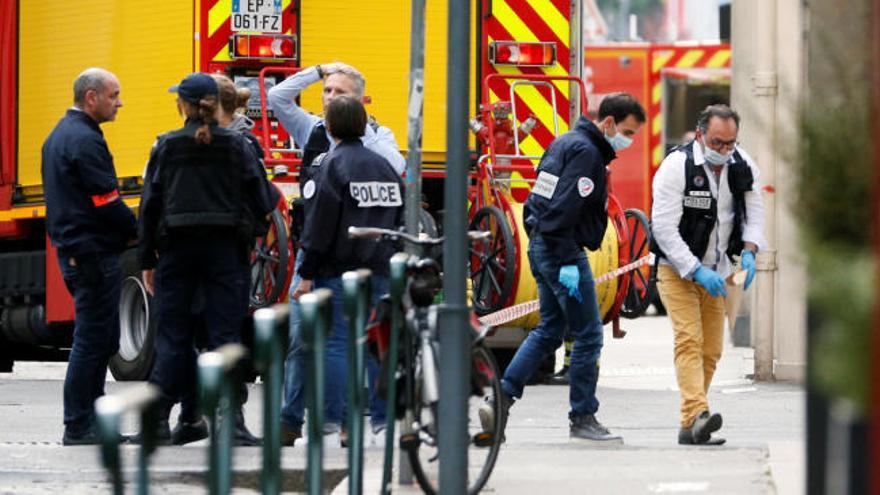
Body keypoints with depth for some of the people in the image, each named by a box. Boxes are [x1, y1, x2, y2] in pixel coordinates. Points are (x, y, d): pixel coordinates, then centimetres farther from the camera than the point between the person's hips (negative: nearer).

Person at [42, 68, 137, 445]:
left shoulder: (59, 136, 17)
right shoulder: (85, 140, -16)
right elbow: (107, 202, -19)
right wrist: (140, 233, -6)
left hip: (72, 251, 10)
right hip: (94, 254, -10)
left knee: (103, 340, 14)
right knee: (92, 341, -6)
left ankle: (92, 420, 16)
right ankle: (78, 429, -5)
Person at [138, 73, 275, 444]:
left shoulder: (166, 147, 1)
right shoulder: (237, 145, -1)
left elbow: (150, 206, 2)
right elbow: (260, 201, 0)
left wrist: (148, 260, 8)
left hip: (177, 249, 1)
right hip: (226, 251, -1)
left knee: (172, 335, 6)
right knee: (225, 332, 1)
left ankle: (158, 417, 5)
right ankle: (230, 416, -6)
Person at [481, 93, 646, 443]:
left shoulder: (565, 143, 16)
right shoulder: (585, 152, -15)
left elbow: (538, 199, 19)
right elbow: (565, 208, -23)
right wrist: (567, 263, -24)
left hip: (540, 245, 10)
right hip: (562, 249, -10)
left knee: (549, 331, 16)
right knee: (588, 335, -3)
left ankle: (500, 400, 10)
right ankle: (582, 418, 2)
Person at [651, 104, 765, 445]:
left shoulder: (744, 166, -2)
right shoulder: (677, 166, -19)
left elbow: (754, 213, 6)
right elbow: (664, 228, -21)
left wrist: (748, 251, -14)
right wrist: (697, 271, -27)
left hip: (716, 273, 6)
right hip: (677, 269, -6)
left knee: (711, 350, 5)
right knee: (689, 340, -21)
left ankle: (689, 428, 11)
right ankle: (697, 415, -35)